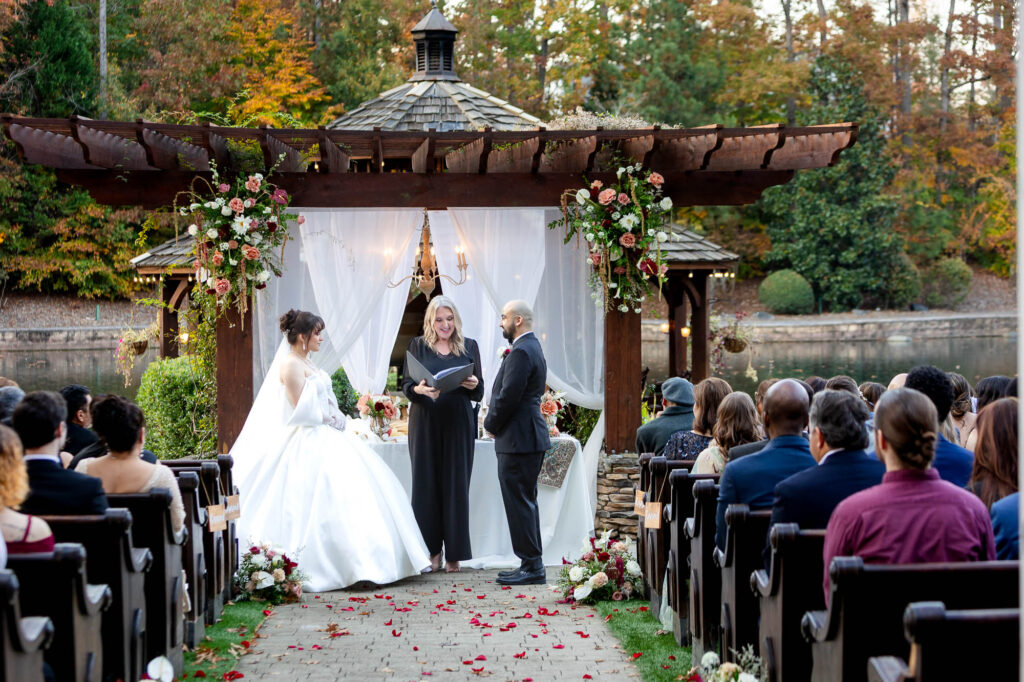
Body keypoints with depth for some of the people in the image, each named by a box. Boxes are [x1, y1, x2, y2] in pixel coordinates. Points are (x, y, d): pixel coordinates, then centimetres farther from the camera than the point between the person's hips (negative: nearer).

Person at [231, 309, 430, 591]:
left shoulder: (306, 363, 16)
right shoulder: (291, 365, -13)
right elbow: (302, 410, -17)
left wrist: (335, 419, 3)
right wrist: (330, 418, -8)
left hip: (327, 437, 10)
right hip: (310, 444, -10)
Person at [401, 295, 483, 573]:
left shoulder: (469, 347, 8)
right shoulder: (418, 346, 6)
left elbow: (479, 394, 8)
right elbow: (405, 385, 3)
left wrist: (474, 385, -15)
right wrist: (418, 389, -19)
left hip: (458, 425, 0)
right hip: (425, 424, 0)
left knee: (456, 485, 1)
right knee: (426, 484, 0)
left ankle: (454, 553, 7)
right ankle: (431, 551, 7)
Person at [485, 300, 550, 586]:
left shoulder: (521, 352, -17)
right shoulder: (532, 347, 17)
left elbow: (508, 397, -21)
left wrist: (490, 424, -6)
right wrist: (494, 419, 10)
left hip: (518, 440, -11)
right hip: (529, 437, 11)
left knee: (519, 502, -6)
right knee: (525, 501, 15)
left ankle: (532, 567, -3)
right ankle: (532, 563, 20)